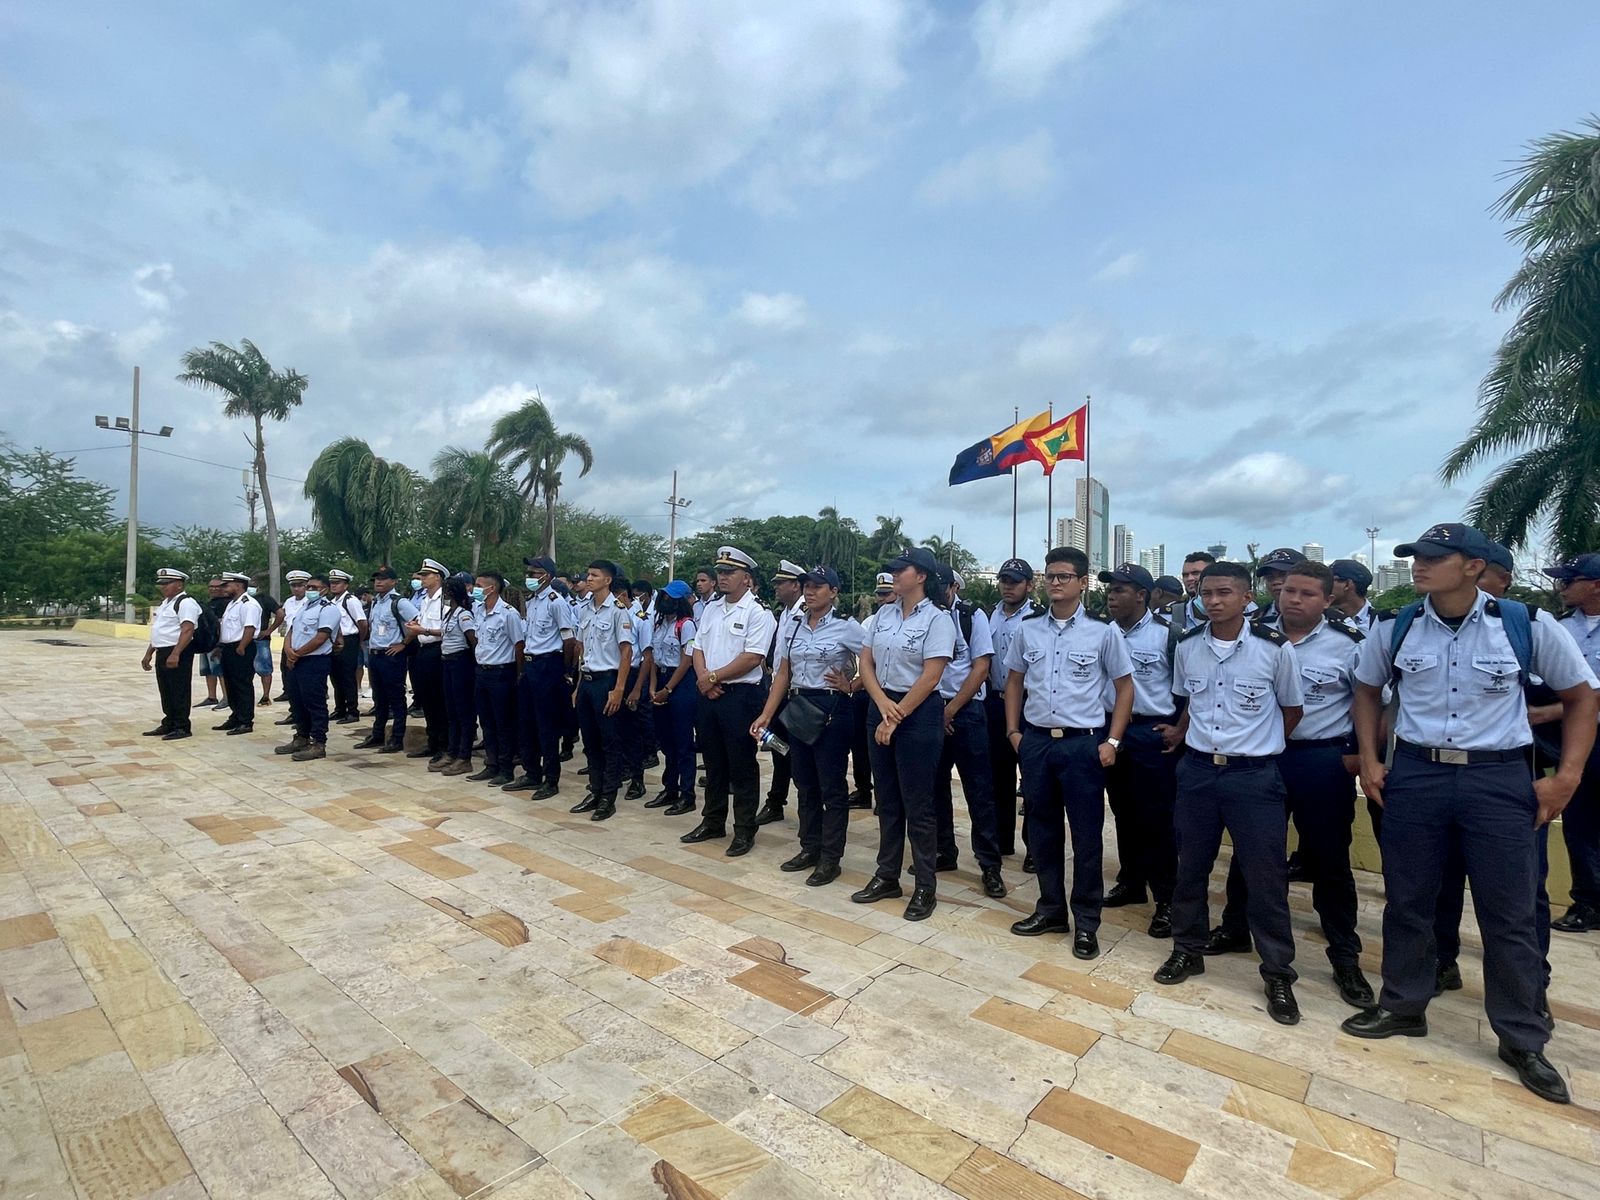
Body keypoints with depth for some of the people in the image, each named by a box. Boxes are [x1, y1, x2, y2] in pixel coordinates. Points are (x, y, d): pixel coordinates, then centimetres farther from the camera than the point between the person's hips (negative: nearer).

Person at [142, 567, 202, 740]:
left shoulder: (186, 602, -13)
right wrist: (149, 653, 23)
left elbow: (187, 630, -23)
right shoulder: (165, 603, 18)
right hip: (162, 653, 10)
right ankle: (169, 724, 24)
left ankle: (181, 727, 3)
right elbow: (158, 632, 26)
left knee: (179, 692, -3)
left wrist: (175, 654, -30)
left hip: (177, 654, -10)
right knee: (165, 692, 15)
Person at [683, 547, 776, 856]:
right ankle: (713, 822, 29)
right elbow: (698, 648, 11)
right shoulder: (711, 608, 12)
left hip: (740, 696, -7)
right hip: (708, 695, 7)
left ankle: (744, 830, 14)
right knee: (713, 762, 16)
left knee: (742, 766, 2)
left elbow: (752, 658, -18)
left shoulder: (758, 613, -10)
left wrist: (713, 677, -13)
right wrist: (704, 680, -7)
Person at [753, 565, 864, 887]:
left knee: (831, 785, 3)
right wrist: (765, 715, 4)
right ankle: (809, 848, 28)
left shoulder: (847, 627, -8)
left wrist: (850, 685, -8)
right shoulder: (791, 624, 5)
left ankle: (830, 858, 14)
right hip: (796, 707, 5)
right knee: (804, 783, 14)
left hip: (832, 709, -5)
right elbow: (783, 673, 7)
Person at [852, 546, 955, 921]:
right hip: (880, 708, 6)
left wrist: (896, 717, -14)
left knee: (917, 805, 2)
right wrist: (883, 705, -9)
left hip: (919, 713, -6)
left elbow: (930, 676, -15)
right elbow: (866, 662, 6)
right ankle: (887, 876, 28)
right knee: (887, 800, 14)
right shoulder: (883, 614, 8)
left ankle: (926, 887, 16)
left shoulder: (937, 618, -10)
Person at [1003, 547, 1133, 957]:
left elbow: (1124, 687, 1)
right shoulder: (1028, 629, 4)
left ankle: (1086, 922, 21)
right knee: (1042, 828, 13)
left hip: (1084, 742, -3)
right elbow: (1014, 681, 13)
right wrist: (1013, 731, 6)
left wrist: (1112, 741, -5)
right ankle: (1050, 908, 30)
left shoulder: (1103, 631, -5)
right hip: (1035, 740, 4)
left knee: (1086, 834, 5)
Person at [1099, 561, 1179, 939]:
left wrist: (1180, 728, -7)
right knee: (1123, 812, 15)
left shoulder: (1166, 633, -9)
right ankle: (1130, 882, 30)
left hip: (1152, 733, -5)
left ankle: (1166, 899, 12)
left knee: (1157, 818, 0)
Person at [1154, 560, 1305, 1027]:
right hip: (1197, 770, 4)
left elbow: (1291, 709, 4)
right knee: (1190, 868, 14)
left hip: (1255, 776, -3)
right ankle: (1188, 950, 32)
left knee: (1266, 878, 4)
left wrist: (1258, 746, 10)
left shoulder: (1275, 648, -11)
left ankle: (1278, 974, 23)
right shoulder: (1187, 646, -1)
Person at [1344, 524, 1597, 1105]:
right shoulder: (1395, 628, -3)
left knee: (1510, 914, 8)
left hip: (1500, 779, -1)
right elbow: (1367, 689, 13)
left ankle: (1522, 1039, 27)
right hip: (1414, 775, 2)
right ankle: (1402, 1007, 30)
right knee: (1406, 901, 11)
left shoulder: (1528, 625, -7)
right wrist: (1369, 760, 6)